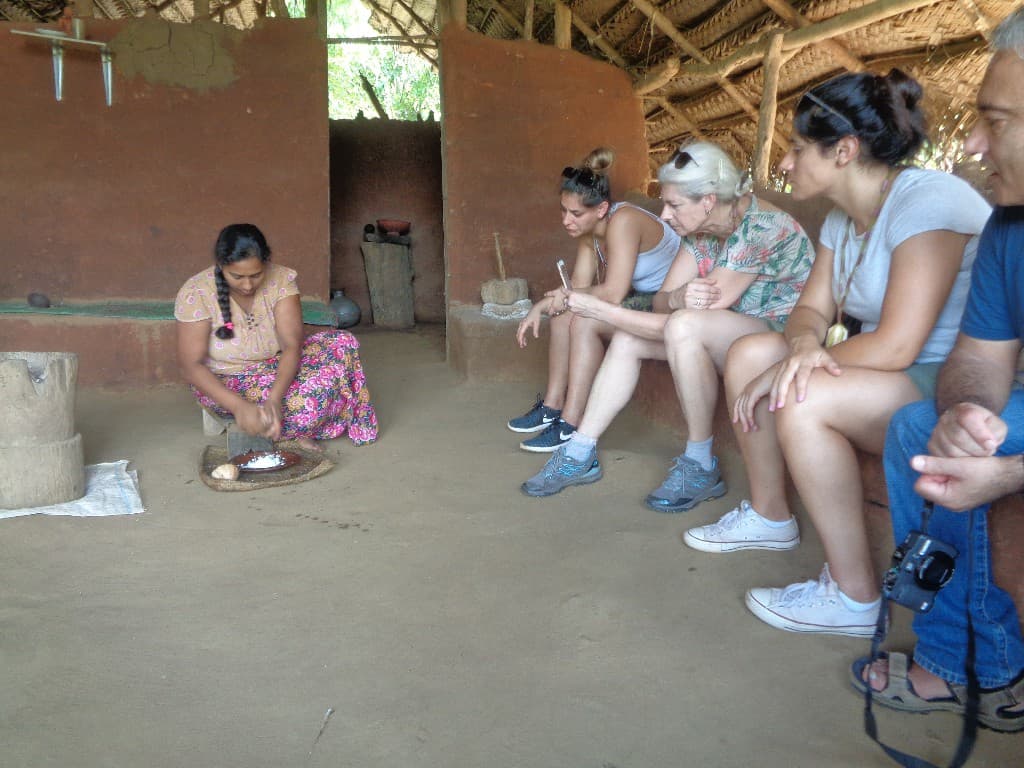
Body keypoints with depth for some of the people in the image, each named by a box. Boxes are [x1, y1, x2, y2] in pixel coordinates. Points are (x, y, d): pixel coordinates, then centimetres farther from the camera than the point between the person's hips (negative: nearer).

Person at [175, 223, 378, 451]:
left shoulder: (281, 279, -14)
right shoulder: (195, 293, -21)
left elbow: (292, 345, -22)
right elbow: (191, 366, -22)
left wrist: (274, 398, -40)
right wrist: (239, 406, -36)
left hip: (278, 367, 5)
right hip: (226, 384, -5)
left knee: (343, 344, -18)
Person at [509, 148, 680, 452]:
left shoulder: (623, 221, -25)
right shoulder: (588, 231, 1)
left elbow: (614, 293, -30)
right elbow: (580, 284, -1)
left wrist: (569, 296, -15)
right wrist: (540, 307, -15)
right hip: (642, 298, 9)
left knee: (586, 322, -24)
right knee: (562, 315, -2)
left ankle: (571, 425, -21)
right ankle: (553, 407, 2)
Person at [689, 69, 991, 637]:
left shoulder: (927, 202, -21)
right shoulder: (844, 217, 7)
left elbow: (896, 346, -27)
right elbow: (812, 308, 7)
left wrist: (785, 370, -17)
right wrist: (805, 345, -19)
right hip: (893, 375, 9)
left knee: (804, 402, -32)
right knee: (747, 354, 2)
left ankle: (853, 596, -18)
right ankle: (769, 516, 15)